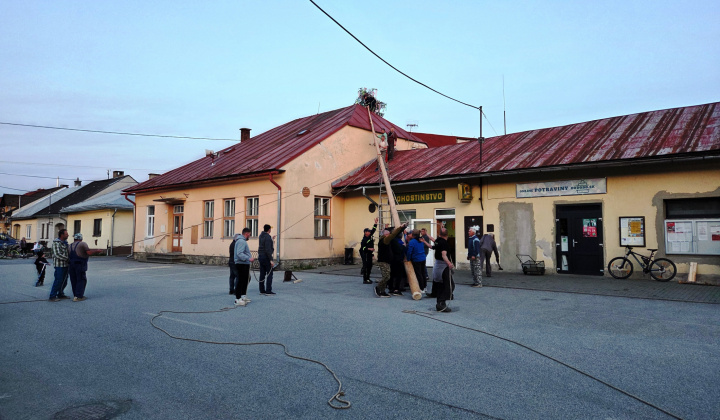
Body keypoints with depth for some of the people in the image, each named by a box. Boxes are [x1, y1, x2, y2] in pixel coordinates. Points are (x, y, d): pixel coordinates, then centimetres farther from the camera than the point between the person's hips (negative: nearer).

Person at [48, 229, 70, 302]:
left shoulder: (65, 242, 14)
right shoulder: (56, 243, -13)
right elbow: (57, 255, -20)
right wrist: (68, 259, -17)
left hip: (65, 265, 8)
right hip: (59, 265, -8)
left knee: (64, 281, 12)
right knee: (58, 281, -8)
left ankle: (60, 294, 24)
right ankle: (52, 296, -1)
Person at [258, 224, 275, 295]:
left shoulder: (261, 236, 9)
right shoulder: (268, 237, -17)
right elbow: (268, 250, -22)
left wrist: (271, 239, 34)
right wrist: (271, 260, -21)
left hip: (260, 256, 8)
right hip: (266, 257, -8)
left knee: (262, 274, 11)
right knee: (269, 274, -4)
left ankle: (262, 290, 14)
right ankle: (268, 291, -6)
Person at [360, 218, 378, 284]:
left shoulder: (370, 236, 9)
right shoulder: (364, 240, -14)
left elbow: (373, 229, 15)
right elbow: (362, 248, -18)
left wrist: (376, 222, 11)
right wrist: (369, 249, -24)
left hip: (369, 254, 9)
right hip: (365, 254, -9)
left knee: (370, 266, 13)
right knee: (366, 266, -8)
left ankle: (367, 278, 22)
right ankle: (365, 280, -6)